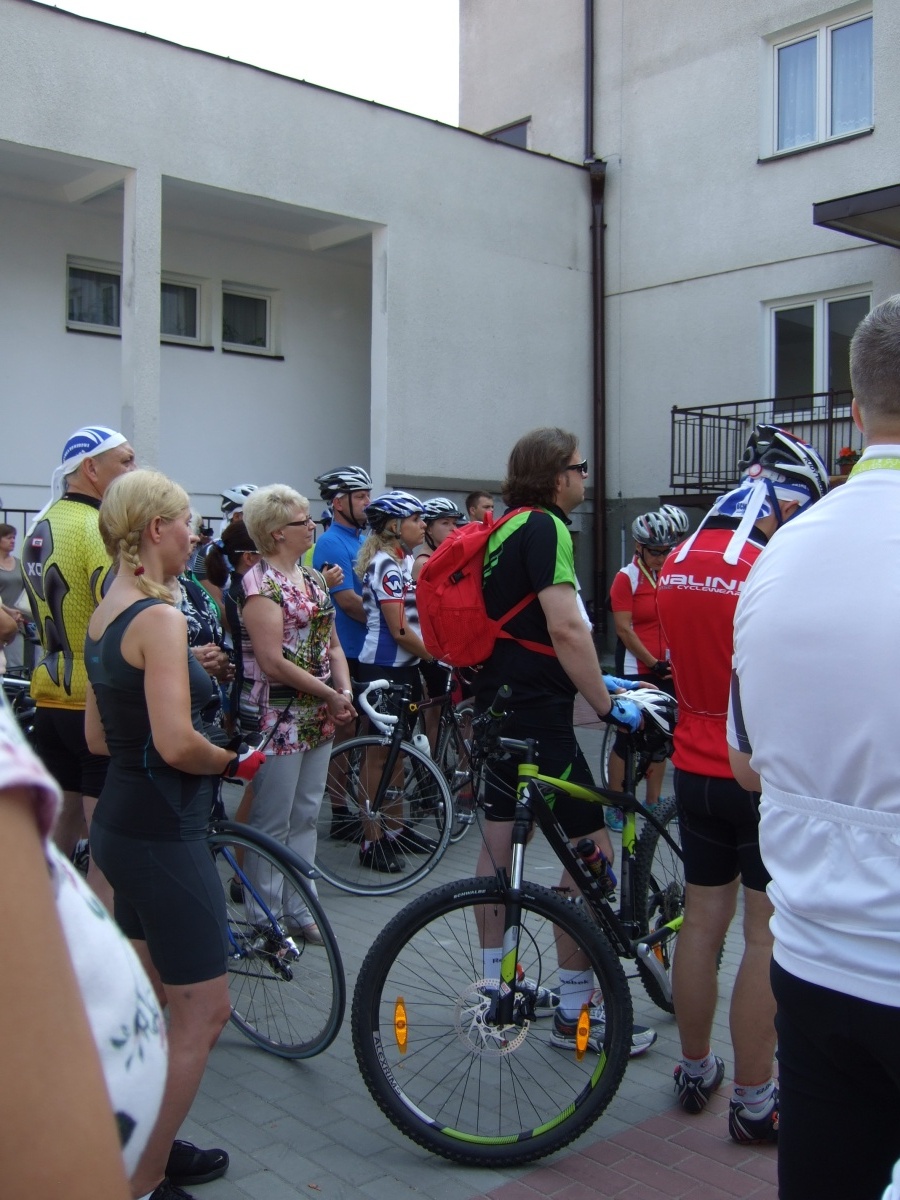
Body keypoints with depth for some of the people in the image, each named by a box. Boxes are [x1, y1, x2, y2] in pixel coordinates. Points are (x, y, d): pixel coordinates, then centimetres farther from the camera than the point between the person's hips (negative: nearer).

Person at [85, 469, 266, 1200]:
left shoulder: (107, 614, 9)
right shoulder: (159, 617, -20)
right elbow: (176, 744, -28)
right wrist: (233, 760, -10)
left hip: (120, 825, 10)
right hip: (163, 835, -10)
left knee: (151, 1002, 22)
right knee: (204, 1015, 2)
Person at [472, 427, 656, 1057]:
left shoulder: (502, 530, 15)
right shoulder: (546, 528, -14)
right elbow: (566, 629, -23)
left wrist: (594, 680, 23)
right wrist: (608, 704, -16)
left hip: (497, 704, 10)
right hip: (538, 715, -10)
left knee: (499, 841, 15)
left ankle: (495, 982, 27)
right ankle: (575, 1009, 2)